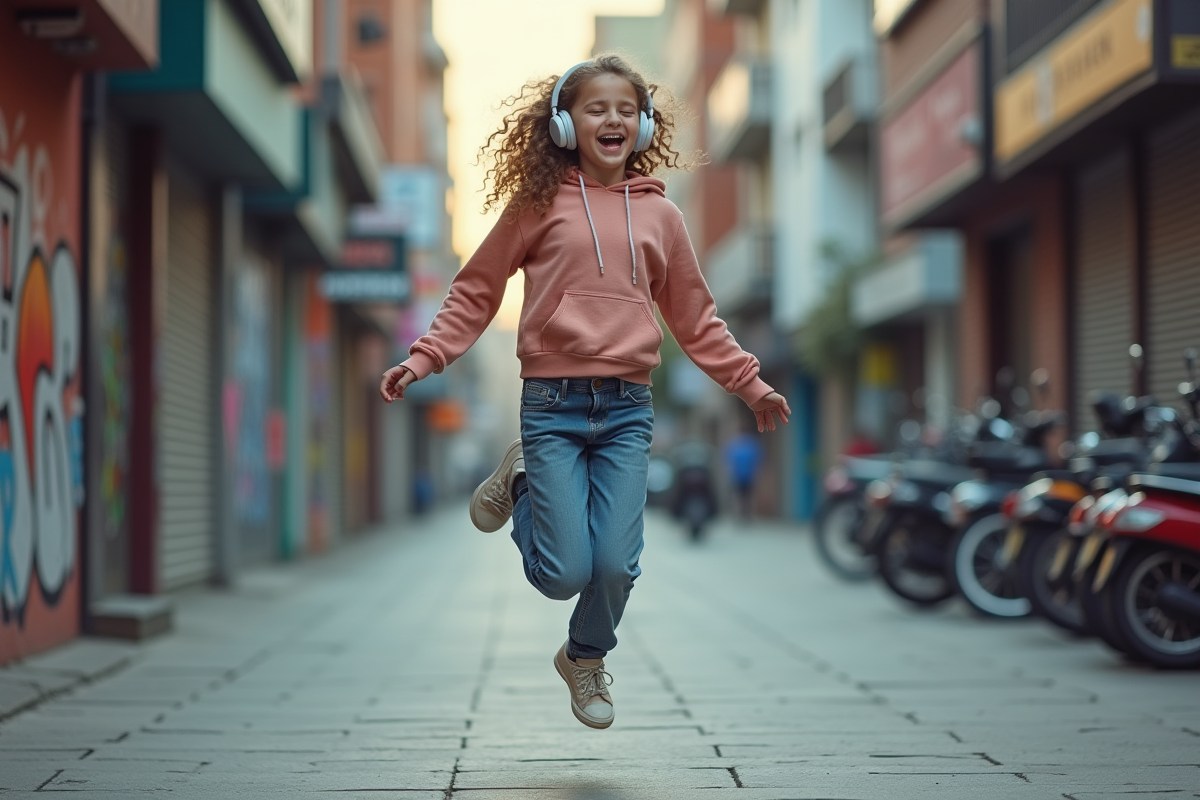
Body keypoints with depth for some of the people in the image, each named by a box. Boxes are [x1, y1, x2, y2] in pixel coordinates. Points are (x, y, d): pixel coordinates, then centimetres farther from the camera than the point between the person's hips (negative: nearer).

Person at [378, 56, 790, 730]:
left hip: (628, 407, 2)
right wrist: (424, 359, -3)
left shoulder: (660, 216, 11)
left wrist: (751, 384, 13)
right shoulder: (539, 205, 4)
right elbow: (476, 292, 8)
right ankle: (521, 484, 25)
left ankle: (587, 658, 26)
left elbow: (696, 319, 18)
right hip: (553, 402, -2)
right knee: (564, 575, -8)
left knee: (616, 566, -7)